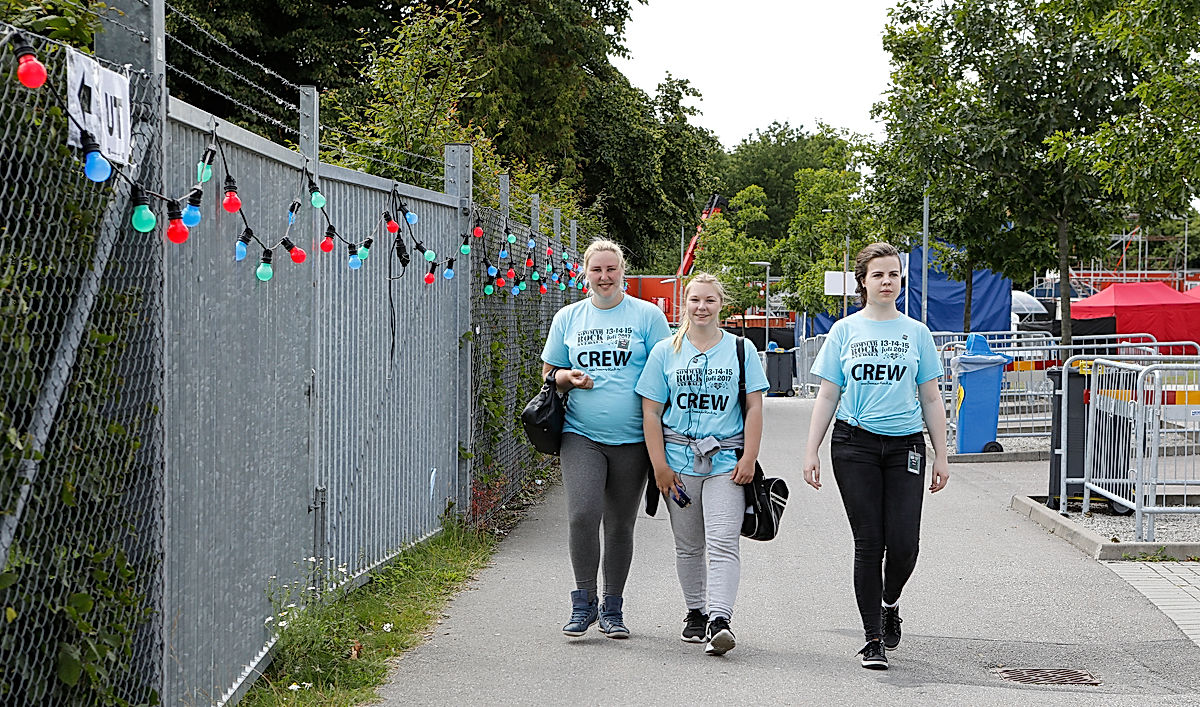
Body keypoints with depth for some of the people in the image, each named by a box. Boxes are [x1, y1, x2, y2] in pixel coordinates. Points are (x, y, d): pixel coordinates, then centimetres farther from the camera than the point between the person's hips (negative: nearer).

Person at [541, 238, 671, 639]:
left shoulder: (647, 316, 3)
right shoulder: (567, 318, 9)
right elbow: (548, 373, 18)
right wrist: (567, 378, -6)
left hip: (631, 439, -1)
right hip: (581, 435, 1)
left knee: (620, 525, 7)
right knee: (582, 513, -17)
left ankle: (612, 608, 21)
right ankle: (584, 601, -3)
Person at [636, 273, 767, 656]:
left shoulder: (742, 349, 6)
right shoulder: (665, 352, 6)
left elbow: (754, 408, 4)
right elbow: (651, 412, 4)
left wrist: (748, 459, -5)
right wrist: (659, 464, -4)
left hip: (726, 461, -2)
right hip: (679, 459, 2)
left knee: (723, 544, -12)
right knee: (688, 545, 10)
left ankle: (719, 621, -18)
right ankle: (696, 612, 24)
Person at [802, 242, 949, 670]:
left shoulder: (916, 333, 9)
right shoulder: (845, 331, 6)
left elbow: (931, 399, 11)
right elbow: (827, 396, 7)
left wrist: (941, 456, 6)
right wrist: (811, 452, 0)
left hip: (905, 445, 1)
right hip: (855, 445, -1)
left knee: (904, 543, -8)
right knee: (869, 543, -3)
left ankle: (890, 603, 24)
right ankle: (873, 640, 5)